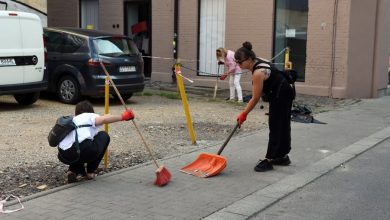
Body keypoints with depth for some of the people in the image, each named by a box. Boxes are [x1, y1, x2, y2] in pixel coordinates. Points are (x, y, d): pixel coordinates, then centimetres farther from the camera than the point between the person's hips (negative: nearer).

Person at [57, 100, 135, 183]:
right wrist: (121, 117, 1)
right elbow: (103, 119, -6)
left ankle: (73, 171, 12)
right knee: (104, 136, 23)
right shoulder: (89, 116, 18)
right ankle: (90, 172, 21)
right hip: (82, 150, -7)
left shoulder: (73, 120, 35)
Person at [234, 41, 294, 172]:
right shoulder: (258, 62, 1)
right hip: (283, 94, 10)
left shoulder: (258, 73, -27)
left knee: (275, 127, -7)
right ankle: (283, 157, 22)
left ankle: (269, 160, -3)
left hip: (280, 96, -10)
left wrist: (244, 114, -13)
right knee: (282, 126, 14)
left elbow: (255, 98, -21)